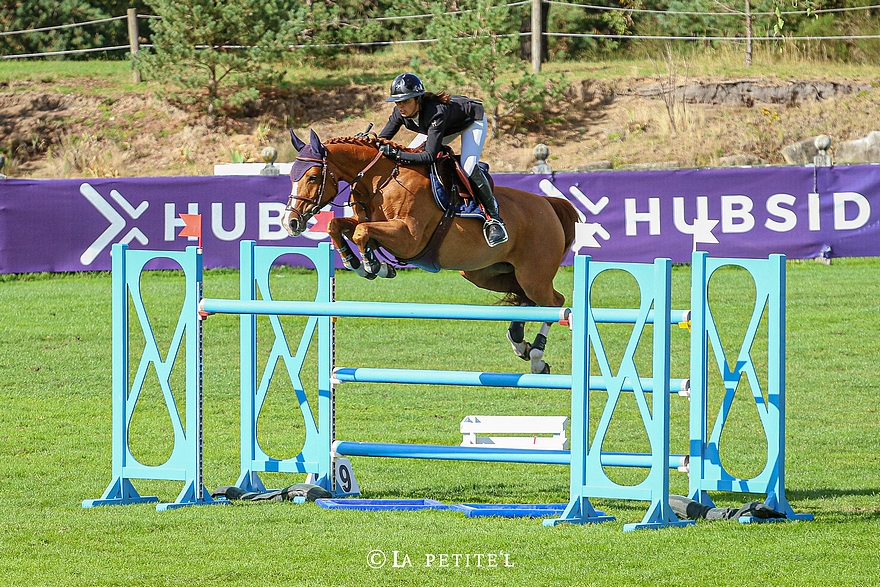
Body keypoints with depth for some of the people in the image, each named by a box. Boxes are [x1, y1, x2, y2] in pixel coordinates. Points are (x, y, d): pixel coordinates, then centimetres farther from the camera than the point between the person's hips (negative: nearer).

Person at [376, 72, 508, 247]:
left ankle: (494, 217, -15)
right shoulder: (400, 113, -24)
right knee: (406, 158, -2)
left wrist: (397, 154, -57)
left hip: (472, 120, -8)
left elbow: (430, 156, -49)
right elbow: (382, 139, -16)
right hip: (448, 127, 8)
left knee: (468, 168, -28)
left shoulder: (435, 113, -44)